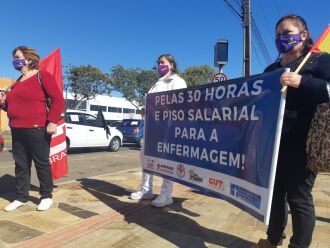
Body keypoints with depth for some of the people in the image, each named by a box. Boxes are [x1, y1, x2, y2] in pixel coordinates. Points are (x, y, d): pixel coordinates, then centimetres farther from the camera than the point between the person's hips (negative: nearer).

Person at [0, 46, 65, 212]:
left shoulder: (42, 76, -5)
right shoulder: (18, 82, 19)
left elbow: (58, 100, -14)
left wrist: (52, 122, -22)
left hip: (36, 129, -8)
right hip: (17, 130, 8)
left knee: (41, 163, 1)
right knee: (20, 165, 12)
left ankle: (46, 197, 14)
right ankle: (21, 197, 23)